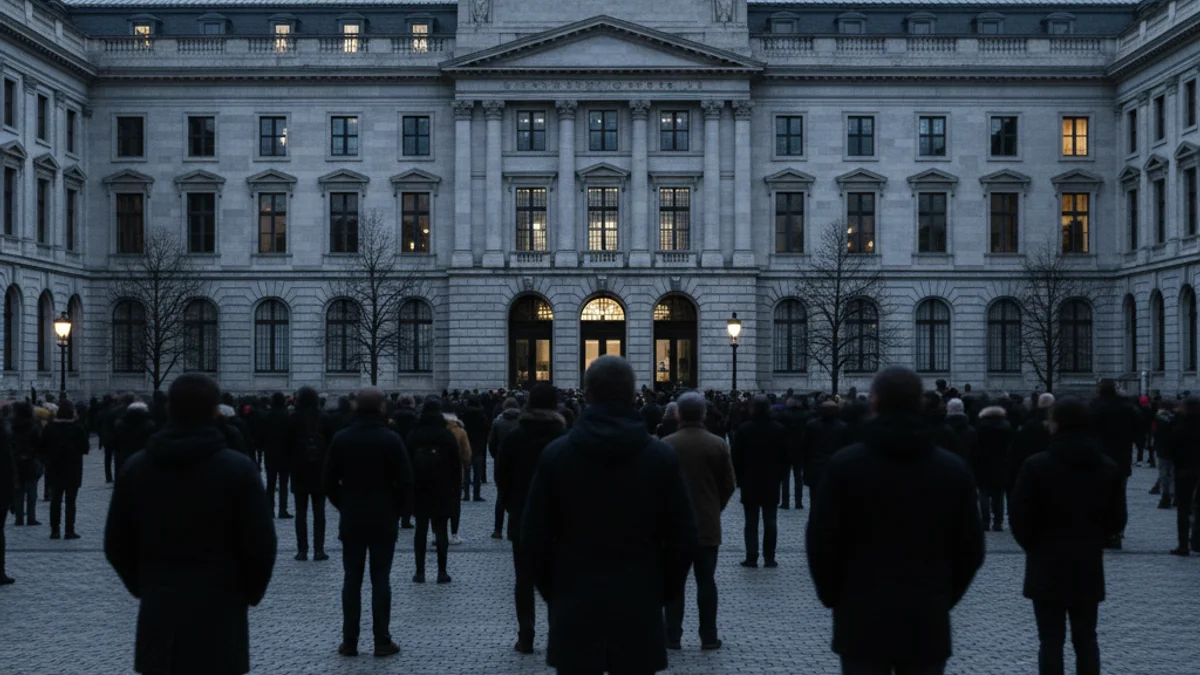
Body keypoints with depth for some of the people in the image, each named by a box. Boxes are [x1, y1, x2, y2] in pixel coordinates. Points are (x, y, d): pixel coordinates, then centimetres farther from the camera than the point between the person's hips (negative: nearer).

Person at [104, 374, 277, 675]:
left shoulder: (135, 467, 2)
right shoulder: (239, 469, -10)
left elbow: (116, 545, 7)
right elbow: (260, 546, -9)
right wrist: (248, 593, 8)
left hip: (158, 616, 3)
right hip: (218, 616, -3)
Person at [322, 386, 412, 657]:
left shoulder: (341, 439, -2)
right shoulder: (391, 439, -8)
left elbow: (328, 482, -1)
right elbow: (405, 482, -9)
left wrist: (344, 506, 13)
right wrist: (396, 510, 5)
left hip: (351, 520, 2)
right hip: (384, 520, -1)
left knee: (352, 580, 7)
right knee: (381, 580, 2)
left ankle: (349, 641, 8)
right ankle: (382, 641, 3)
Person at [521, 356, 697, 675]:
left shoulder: (556, 454, -3)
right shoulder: (661, 456, -3)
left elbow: (534, 537, 0)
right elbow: (683, 538, -1)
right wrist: (661, 593, 11)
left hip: (574, 611, 0)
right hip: (639, 612, 0)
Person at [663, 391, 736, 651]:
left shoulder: (666, 445, -8)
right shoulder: (718, 445, -4)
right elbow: (729, 484, 0)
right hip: (708, 524, 1)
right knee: (706, 581, 7)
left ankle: (672, 636, 9)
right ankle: (708, 637, 9)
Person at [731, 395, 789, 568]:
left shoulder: (743, 429, -7)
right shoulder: (779, 429, -2)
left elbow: (737, 458, -5)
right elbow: (785, 457, 1)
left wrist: (740, 479, 6)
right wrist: (779, 476, 11)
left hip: (749, 482, -1)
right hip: (772, 483, 1)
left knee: (751, 522, 4)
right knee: (770, 522, 5)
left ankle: (751, 557, 0)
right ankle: (769, 558, 4)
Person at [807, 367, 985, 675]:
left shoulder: (845, 464, -6)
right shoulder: (954, 469, 1)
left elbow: (821, 542, -4)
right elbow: (970, 549, 5)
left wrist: (834, 598, 10)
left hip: (861, 620, -1)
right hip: (927, 622, 2)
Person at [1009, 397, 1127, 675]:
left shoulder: (1037, 465, -13)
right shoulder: (1109, 468, 1)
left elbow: (1019, 516, -9)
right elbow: (1117, 519, 6)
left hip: (1047, 565, -4)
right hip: (1089, 565, 4)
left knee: (1051, 640, 1)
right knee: (1086, 638, 12)